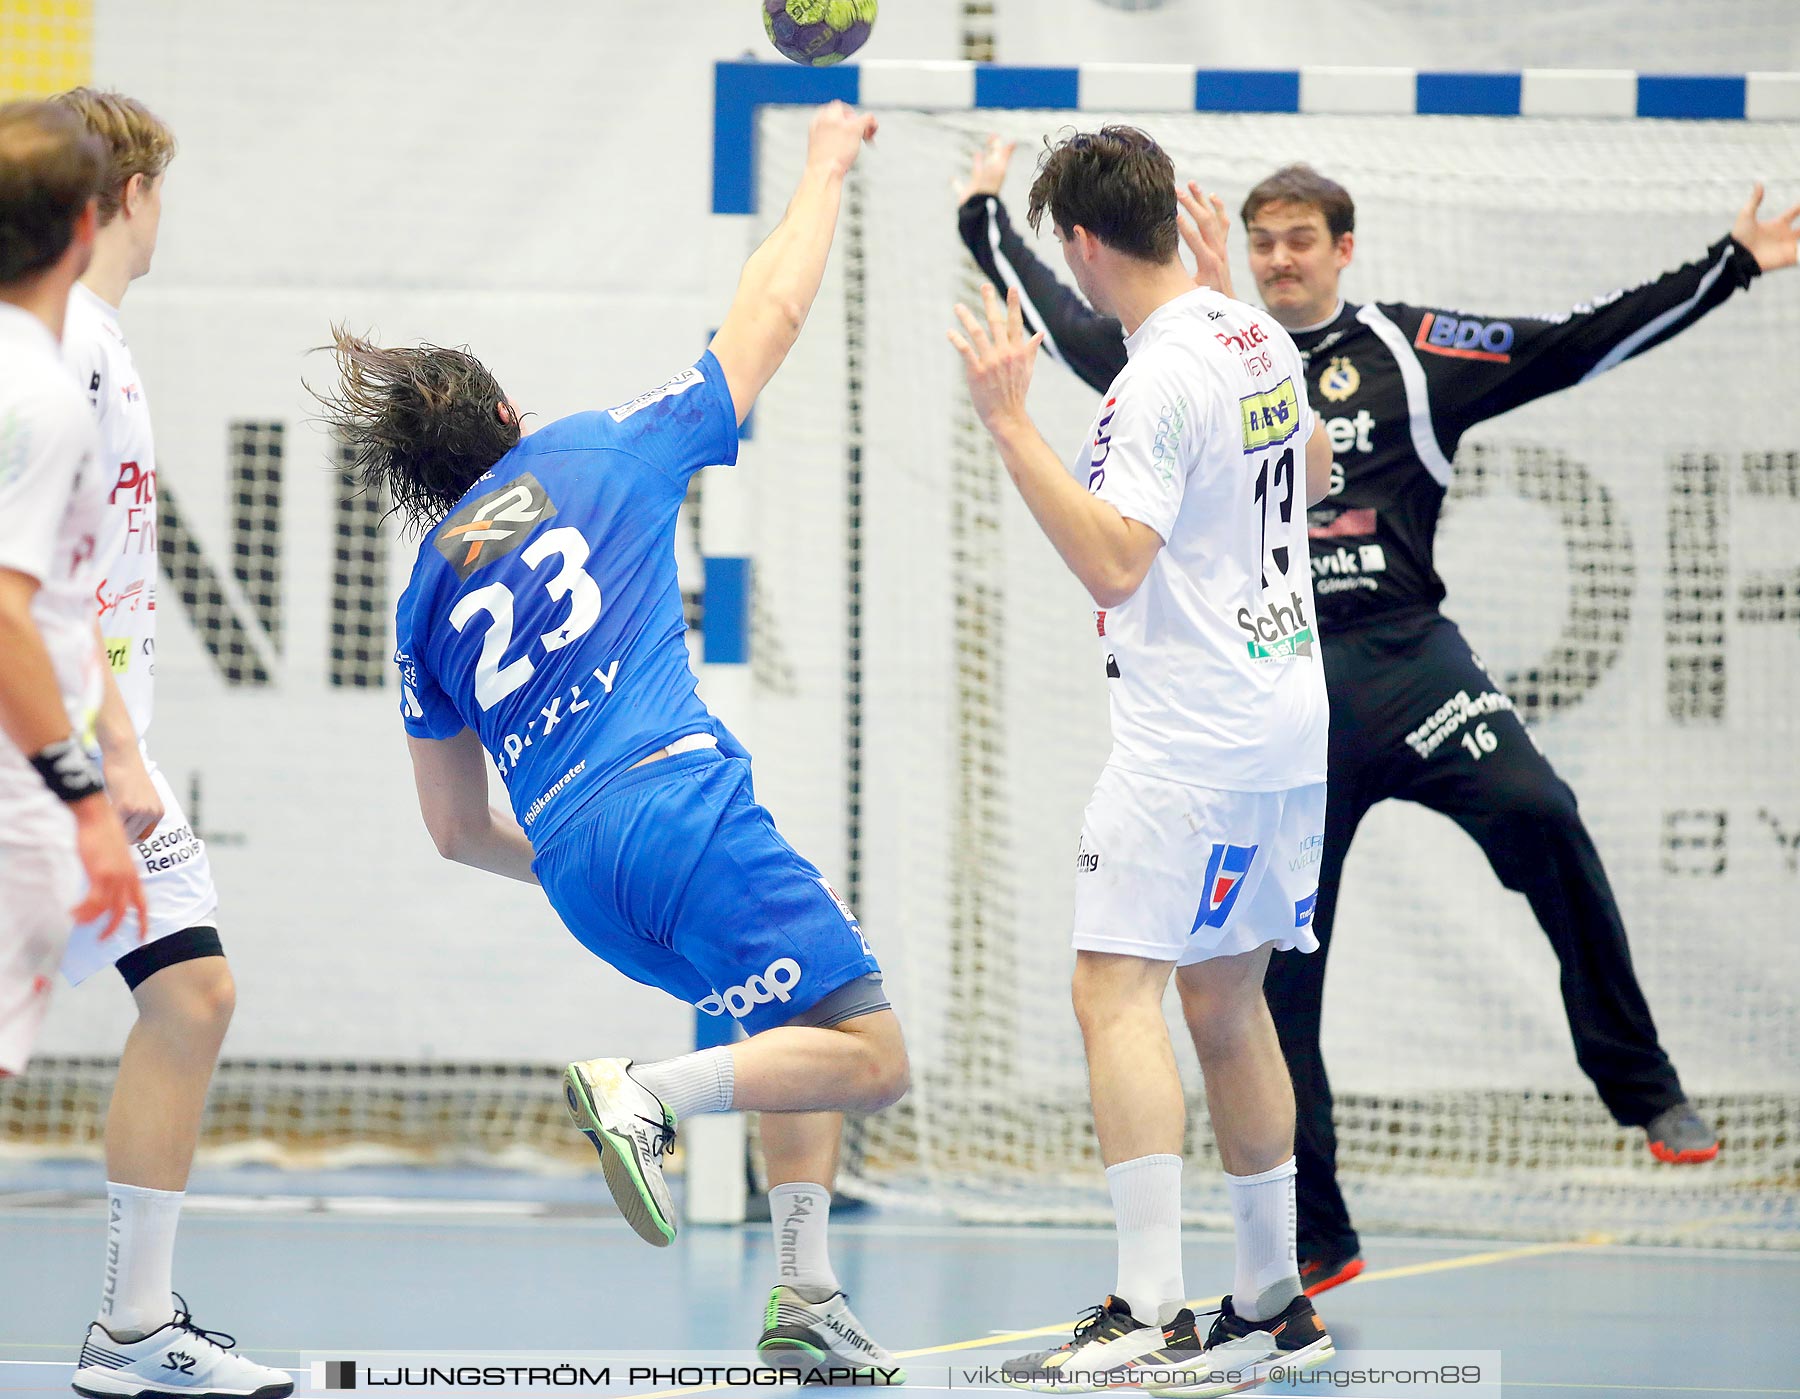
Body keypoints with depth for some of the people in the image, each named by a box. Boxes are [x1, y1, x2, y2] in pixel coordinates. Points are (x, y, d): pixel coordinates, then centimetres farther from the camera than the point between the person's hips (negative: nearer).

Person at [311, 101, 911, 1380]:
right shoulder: (593, 454, 10)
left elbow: (457, 830, 22)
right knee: (871, 1059, -5)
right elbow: (769, 318, 16)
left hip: (580, 874, 6)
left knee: (802, 1028, 24)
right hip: (684, 806, -6)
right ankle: (650, 1090, -25)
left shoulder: (426, 593, 20)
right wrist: (826, 166, 28)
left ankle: (804, 1293, 12)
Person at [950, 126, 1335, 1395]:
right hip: (1287, 710, 9)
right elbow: (1312, 469, 27)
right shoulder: (1261, 338, 10)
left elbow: (1112, 565, -24)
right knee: (1225, 1003, 15)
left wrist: (1009, 421, -22)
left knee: (1118, 993, -11)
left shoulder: (1160, 383, -18)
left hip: (1192, 738, -9)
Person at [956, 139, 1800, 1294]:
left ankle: (1644, 1088, -16)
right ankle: (1312, 1240, 8)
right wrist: (988, 217, 33)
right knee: (1273, 966, 0)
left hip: (1407, 658, -2)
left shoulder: (1408, 351, 6)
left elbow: (1580, 344, 4)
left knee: (1537, 818, -27)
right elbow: (1068, 325, 26)